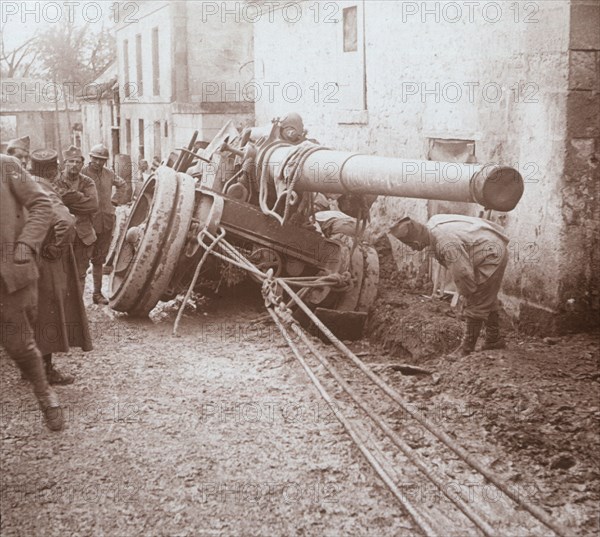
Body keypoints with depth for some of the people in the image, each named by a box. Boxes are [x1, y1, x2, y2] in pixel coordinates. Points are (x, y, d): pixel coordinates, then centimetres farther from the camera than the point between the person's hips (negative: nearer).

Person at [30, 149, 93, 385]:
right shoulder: (46, 195, -21)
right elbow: (65, 223, -38)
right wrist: (56, 249, -23)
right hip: (47, 266, -8)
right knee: (49, 313, 3)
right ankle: (46, 370, 11)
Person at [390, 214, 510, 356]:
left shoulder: (445, 244, -34)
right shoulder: (432, 223, -6)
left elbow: (462, 272, -26)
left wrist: (468, 294, -6)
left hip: (491, 257, -10)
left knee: (476, 305, -3)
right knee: (488, 300, 22)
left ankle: (466, 349, 6)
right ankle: (494, 340, 37)